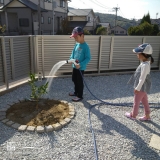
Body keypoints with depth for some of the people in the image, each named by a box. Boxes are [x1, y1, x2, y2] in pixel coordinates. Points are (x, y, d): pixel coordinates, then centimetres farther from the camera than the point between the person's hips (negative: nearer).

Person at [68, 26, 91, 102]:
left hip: (81, 68, -8)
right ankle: (76, 92, 40)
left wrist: (80, 64, -27)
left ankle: (80, 96, 20)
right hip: (74, 66, 8)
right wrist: (71, 59, -3)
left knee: (80, 82, 5)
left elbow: (88, 58, -20)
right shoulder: (76, 44, 4)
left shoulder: (85, 46, -20)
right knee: (74, 80, 21)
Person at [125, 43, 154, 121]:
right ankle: (147, 116, 33)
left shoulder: (145, 65, -28)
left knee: (136, 101, 9)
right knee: (144, 101, 19)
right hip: (143, 87, 9)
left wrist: (137, 88, -18)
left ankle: (133, 115, 29)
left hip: (142, 87, -9)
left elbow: (142, 78, -25)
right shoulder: (145, 63, 2)